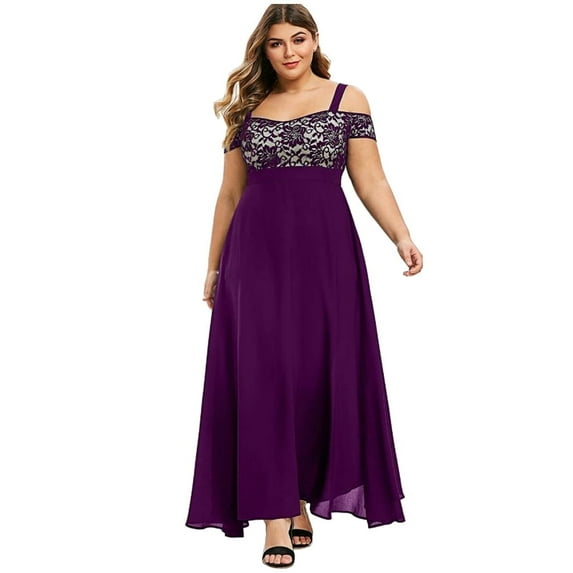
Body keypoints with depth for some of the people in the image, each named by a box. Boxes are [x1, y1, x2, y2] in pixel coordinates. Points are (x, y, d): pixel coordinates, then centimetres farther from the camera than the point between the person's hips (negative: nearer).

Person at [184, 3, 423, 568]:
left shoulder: (347, 98, 7)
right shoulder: (247, 108, 13)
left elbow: (369, 180, 0)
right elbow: (230, 193, 15)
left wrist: (401, 235, -15)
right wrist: (214, 266, 15)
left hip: (325, 247, -1)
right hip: (256, 250, 2)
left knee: (319, 373, 1)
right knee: (263, 374, -4)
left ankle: (303, 497, 18)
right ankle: (276, 513, 0)